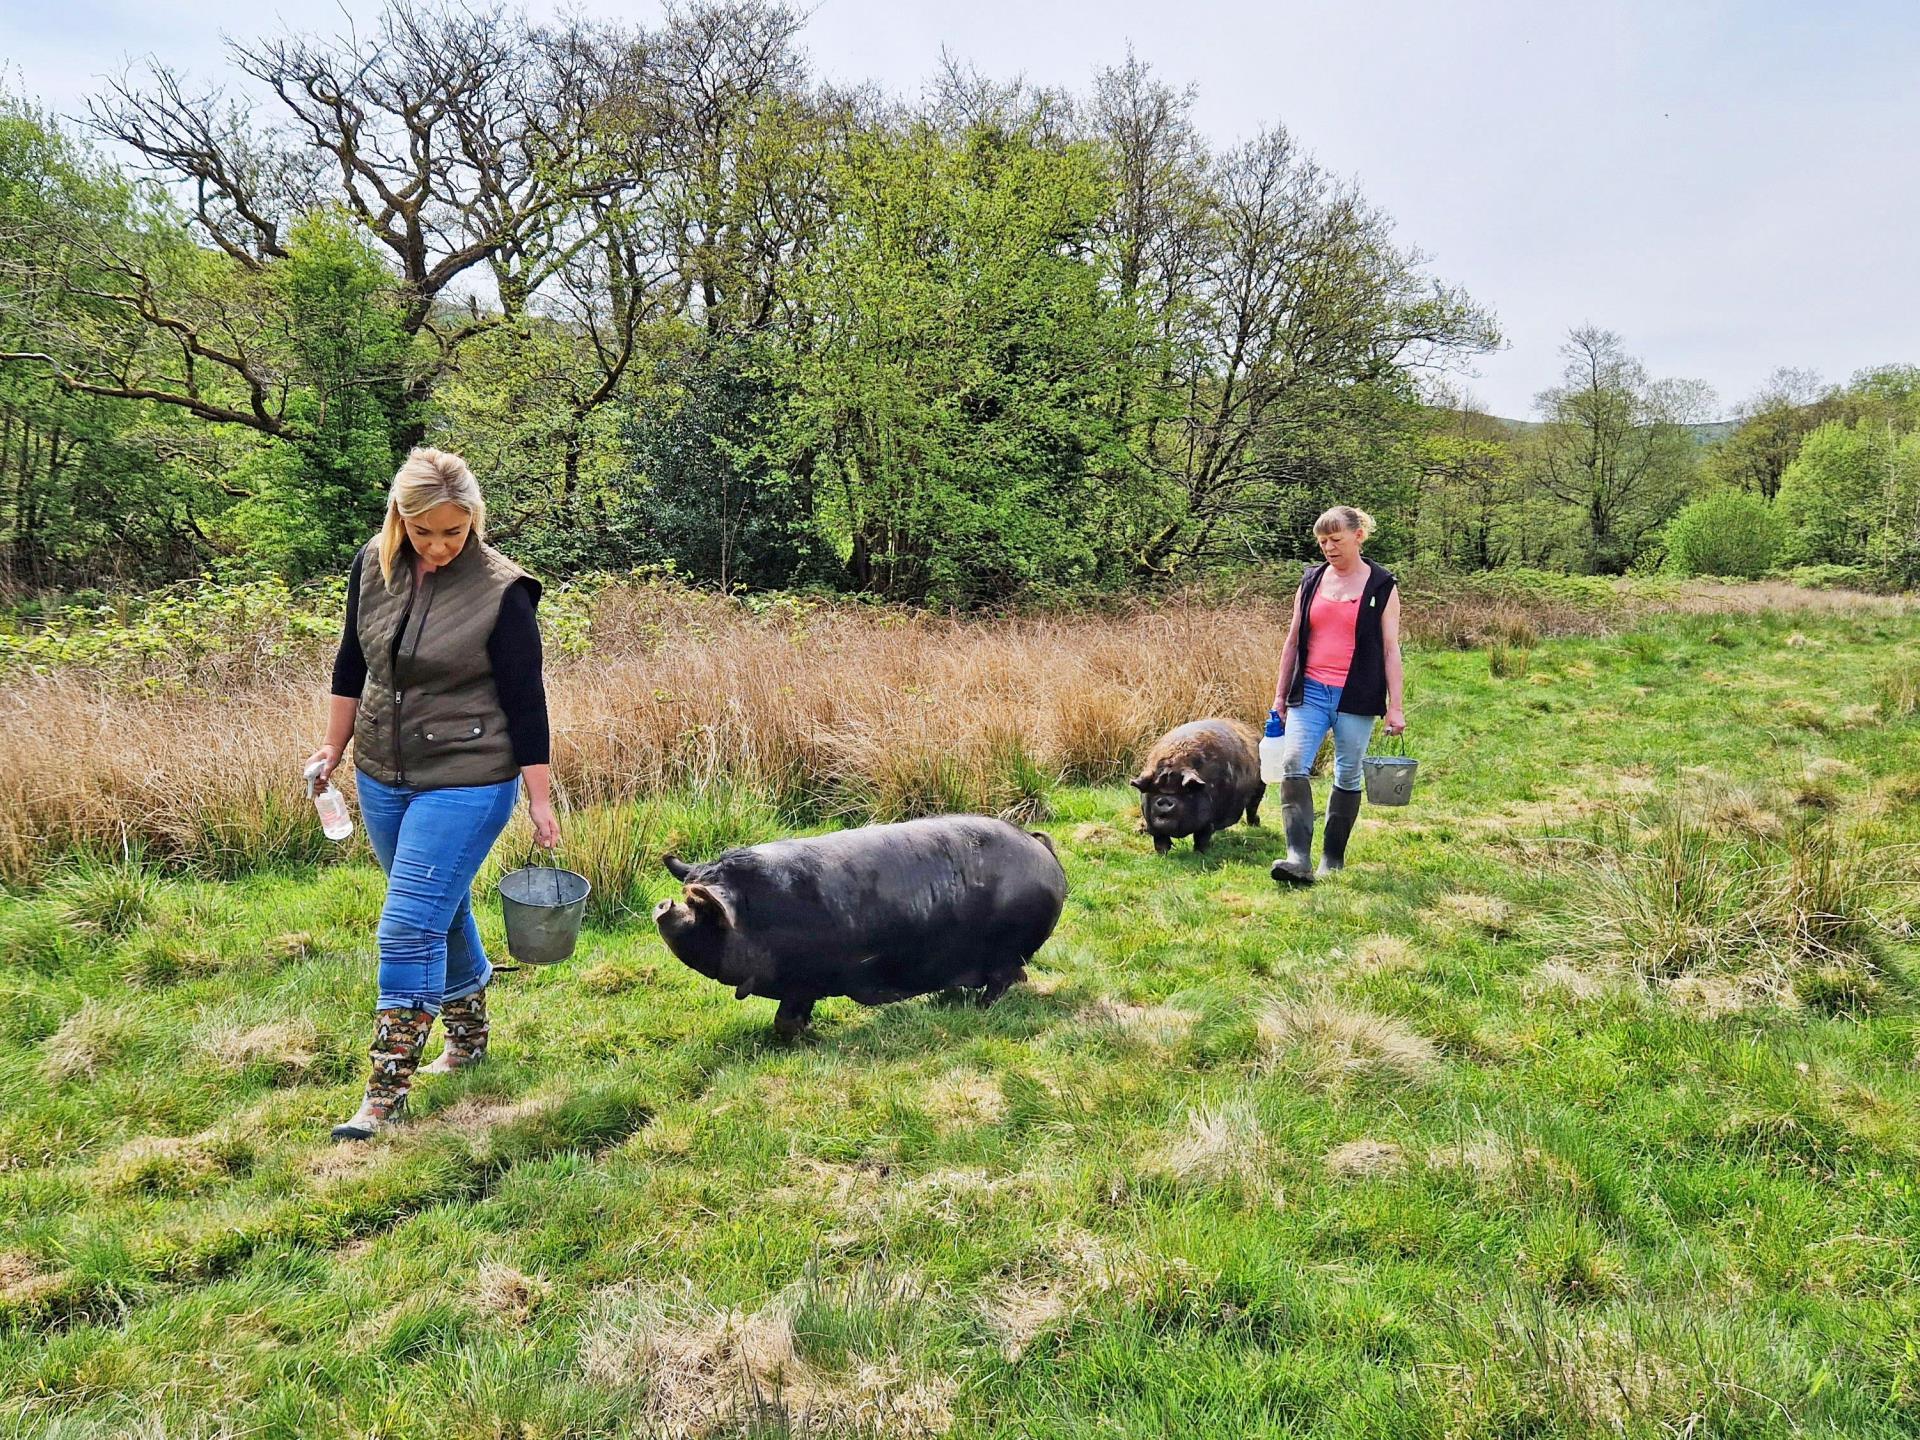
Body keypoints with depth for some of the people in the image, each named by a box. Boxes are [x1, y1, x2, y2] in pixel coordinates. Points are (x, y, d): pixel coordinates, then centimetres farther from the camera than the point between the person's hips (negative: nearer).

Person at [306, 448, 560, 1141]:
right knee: (443, 913, 19)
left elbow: (525, 703, -12)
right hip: (382, 776, 6)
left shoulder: (501, 590, -16)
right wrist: (333, 747, 17)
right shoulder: (373, 565, -1)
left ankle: (389, 1088, 3)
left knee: (409, 928, -8)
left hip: (466, 782, -6)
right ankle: (468, 1034, 39)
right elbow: (352, 663, 13)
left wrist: (539, 800, -11)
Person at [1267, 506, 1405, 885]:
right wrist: (1280, 694, 13)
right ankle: (1299, 859, -21)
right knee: (1293, 764, -15)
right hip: (1310, 692, 2)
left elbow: (1390, 649, -1)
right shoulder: (1311, 580, 10)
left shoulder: (1382, 586, 1)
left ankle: (1333, 859, 18)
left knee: (1348, 775, 6)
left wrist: (1395, 707, -5)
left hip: (1356, 697, -2)